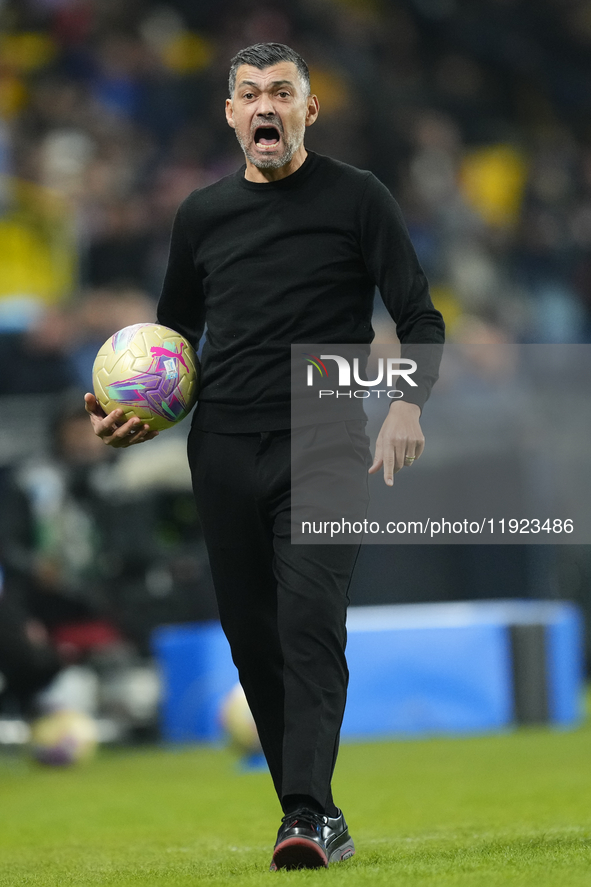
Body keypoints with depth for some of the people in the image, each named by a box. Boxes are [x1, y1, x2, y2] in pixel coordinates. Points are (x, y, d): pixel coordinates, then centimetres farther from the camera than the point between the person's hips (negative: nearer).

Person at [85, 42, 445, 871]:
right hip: (223, 452, 4)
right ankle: (318, 814, 11)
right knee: (253, 639, 3)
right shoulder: (202, 214, 13)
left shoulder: (356, 198, 3)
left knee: (310, 624, -17)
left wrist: (406, 405, -15)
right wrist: (138, 414, 7)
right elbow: (174, 334, 24)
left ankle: (306, 813, -24)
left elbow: (419, 318, 2)